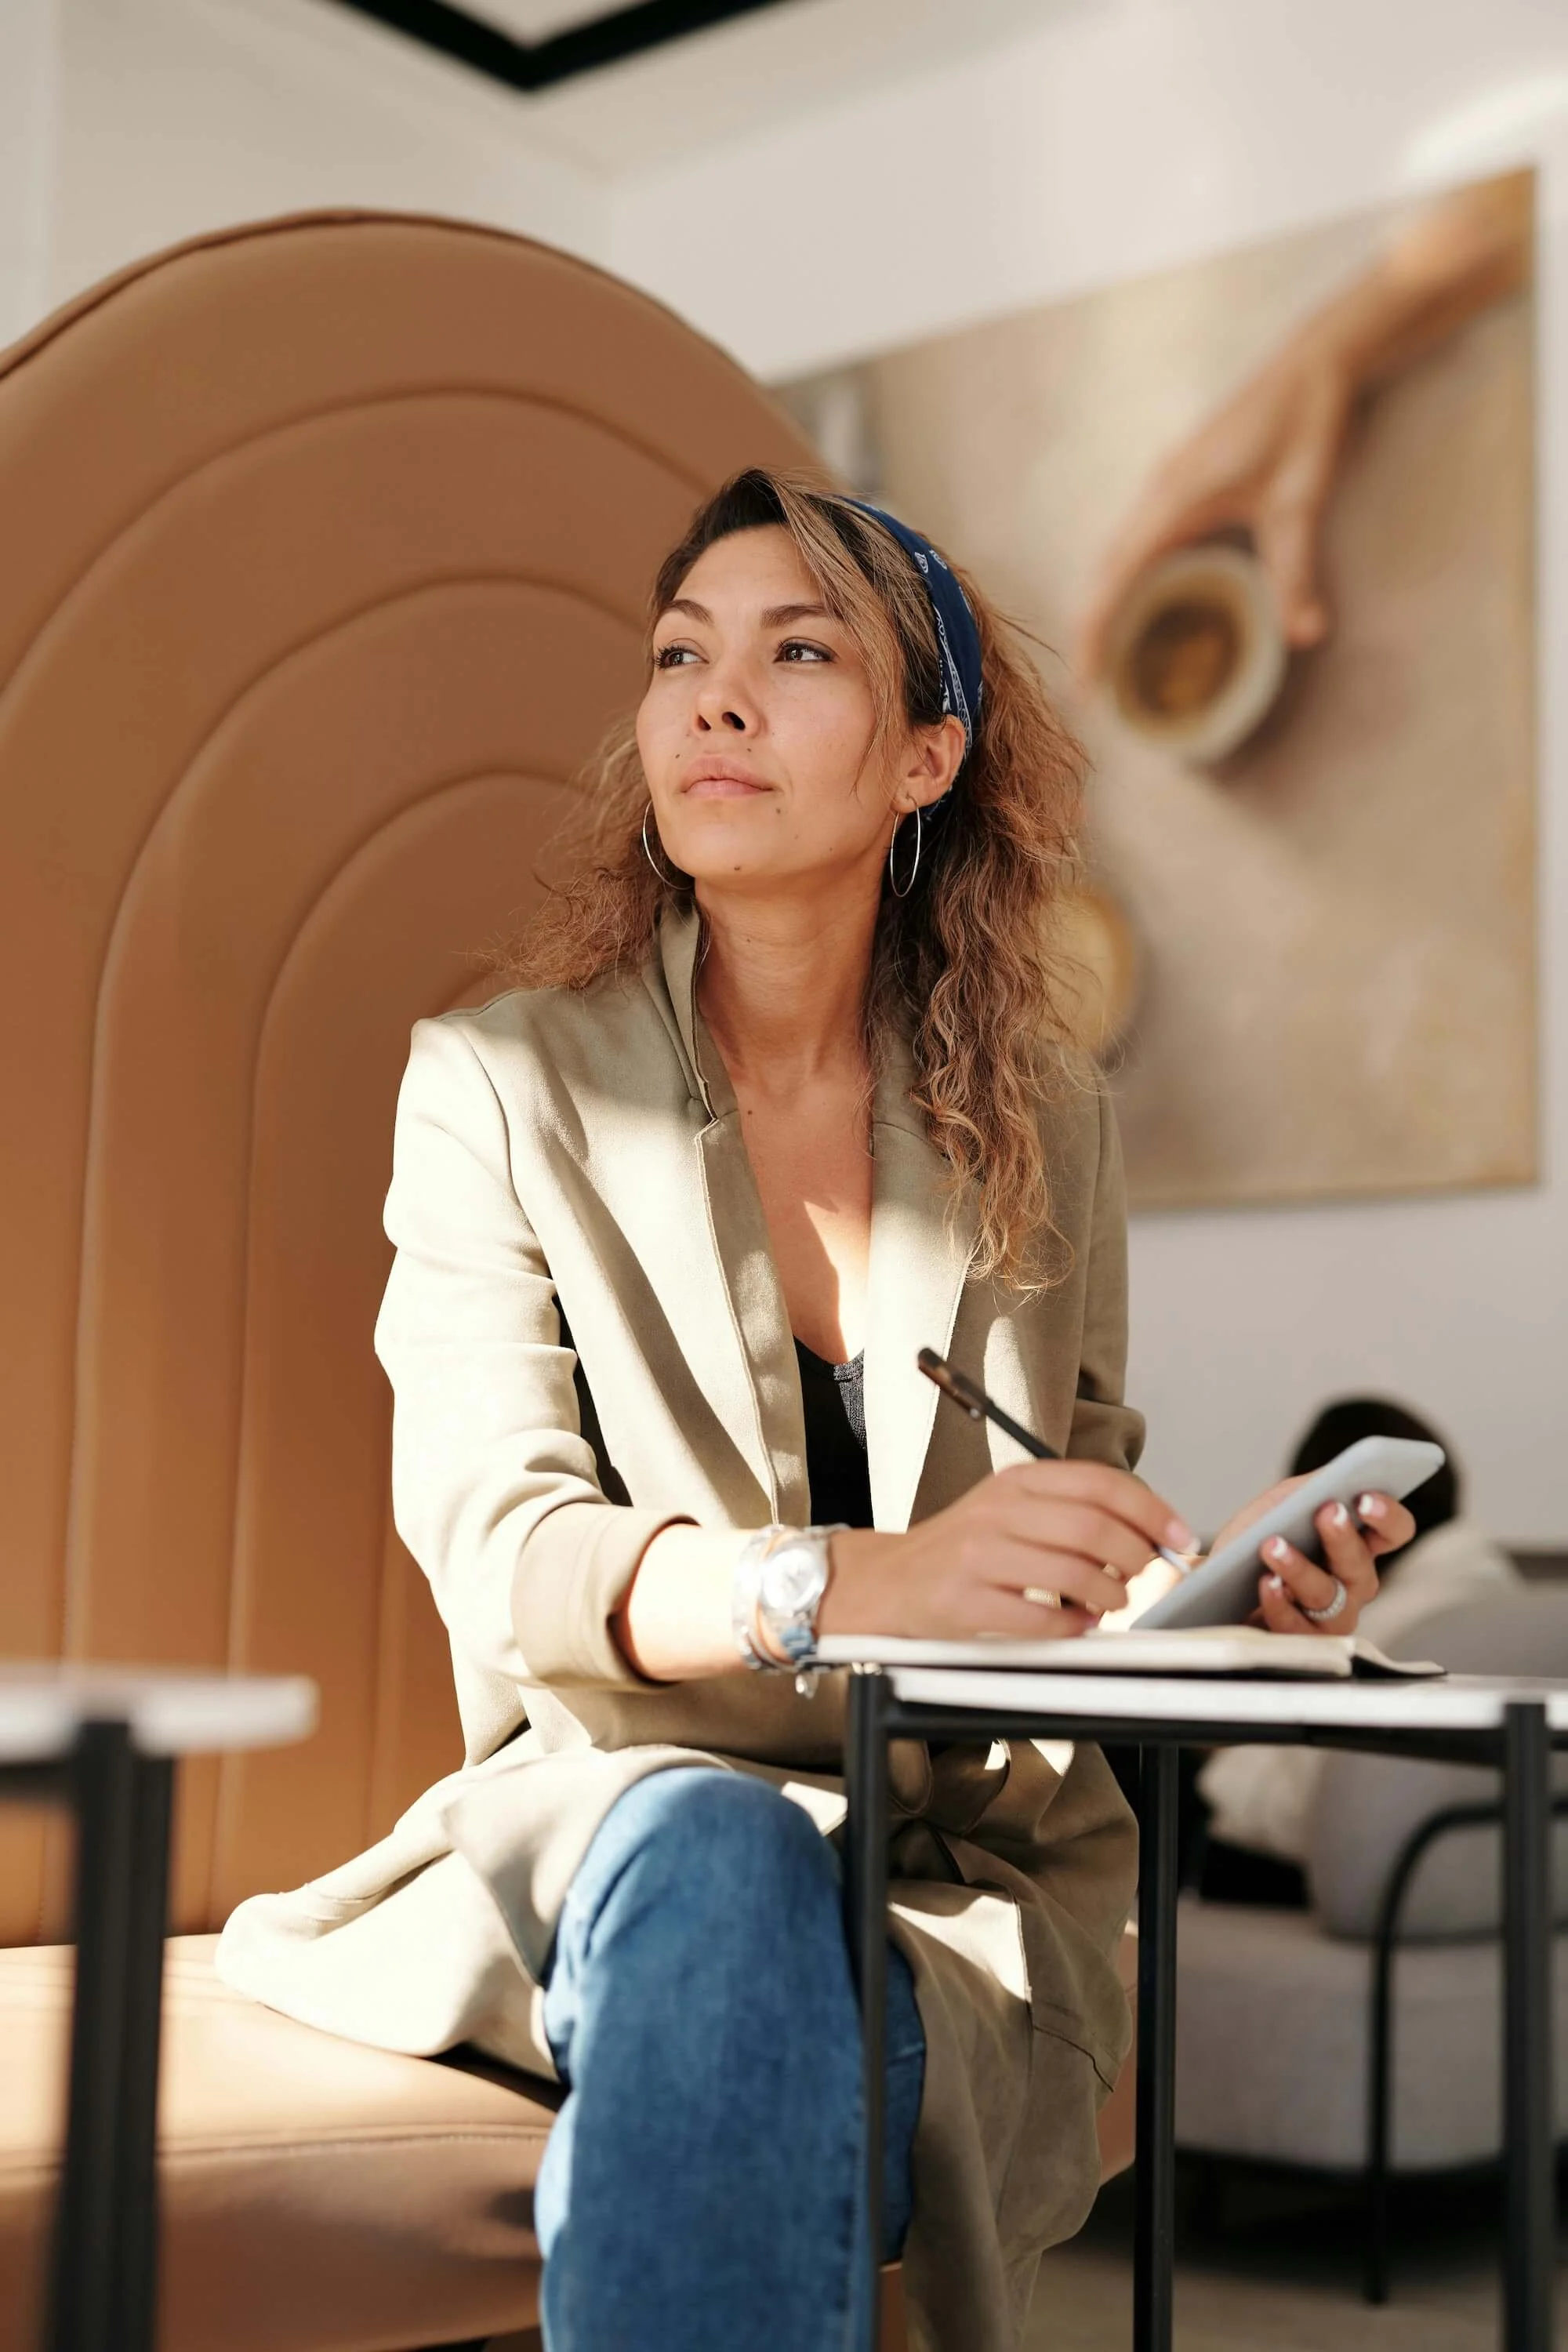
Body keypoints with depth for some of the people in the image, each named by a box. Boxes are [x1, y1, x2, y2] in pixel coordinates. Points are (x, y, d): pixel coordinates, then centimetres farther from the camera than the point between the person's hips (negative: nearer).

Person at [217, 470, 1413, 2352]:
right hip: (606, 1818, 0)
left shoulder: (1047, 1135, 10)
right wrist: (855, 1580, -31)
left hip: (965, 1884, 1)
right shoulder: (501, 1089, 1)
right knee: (710, 1845, -37)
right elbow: (491, 1545, -12)